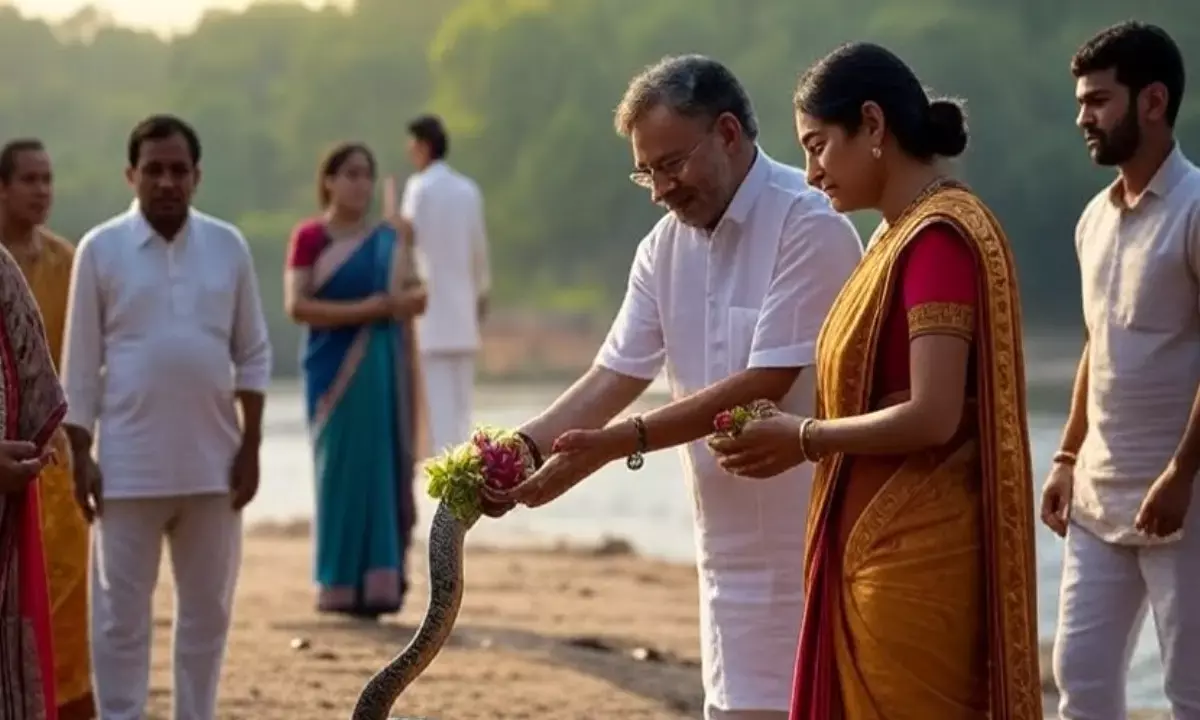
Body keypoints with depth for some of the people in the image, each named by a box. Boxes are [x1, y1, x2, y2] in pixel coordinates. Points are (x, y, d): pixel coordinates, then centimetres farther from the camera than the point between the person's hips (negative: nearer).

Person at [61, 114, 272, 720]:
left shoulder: (228, 247, 4)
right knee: (122, 614, 1)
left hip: (212, 462, 3)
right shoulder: (101, 249, -3)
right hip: (129, 465, -3)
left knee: (207, 609, 10)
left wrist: (250, 446, 1)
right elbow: (81, 363, -1)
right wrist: (80, 456, -5)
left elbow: (252, 354, 7)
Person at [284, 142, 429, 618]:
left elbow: (418, 296, 11)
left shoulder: (389, 239, 14)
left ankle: (379, 581, 3)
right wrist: (362, 310, -17)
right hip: (336, 368, -4)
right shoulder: (310, 237, 0)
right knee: (342, 471, -5)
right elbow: (296, 305, -10)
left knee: (386, 470, -1)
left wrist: (406, 298, -13)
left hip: (385, 367, 4)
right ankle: (340, 584, -1)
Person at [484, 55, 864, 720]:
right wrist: (521, 449, -11)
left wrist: (619, 443, -22)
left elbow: (763, 386, -20)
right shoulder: (666, 247, 10)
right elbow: (614, 377, 5)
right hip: (733, 549, 8)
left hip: (807, 546, -8)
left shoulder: (809, 227, -15)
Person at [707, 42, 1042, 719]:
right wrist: (798, 433, 4)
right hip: (883, 549, 10)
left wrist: (805, 439, -11)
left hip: (914, 558, -10)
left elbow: (931, 417, -22)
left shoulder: (938, 237, -16)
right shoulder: (907, 233, 15)